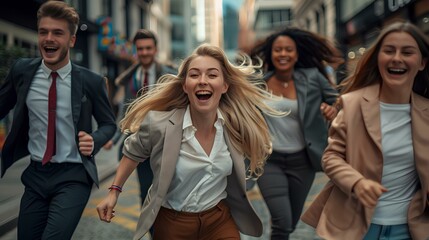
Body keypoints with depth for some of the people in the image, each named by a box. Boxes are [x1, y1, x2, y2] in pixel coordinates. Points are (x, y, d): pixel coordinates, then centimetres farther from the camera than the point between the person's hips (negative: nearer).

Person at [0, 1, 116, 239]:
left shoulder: (91, 81, -7)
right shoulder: (22, 70, -1)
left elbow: (109, 123, 5)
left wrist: (94, 140, -15)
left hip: (73, 177, -3)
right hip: (35, 175, 4)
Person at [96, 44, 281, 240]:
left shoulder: (234, 124, -12)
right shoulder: (159, 124, -20)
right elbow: (133, 153, 0)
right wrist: (114, 191, 1)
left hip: (220, 218, 2)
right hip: (172, 221, -1)